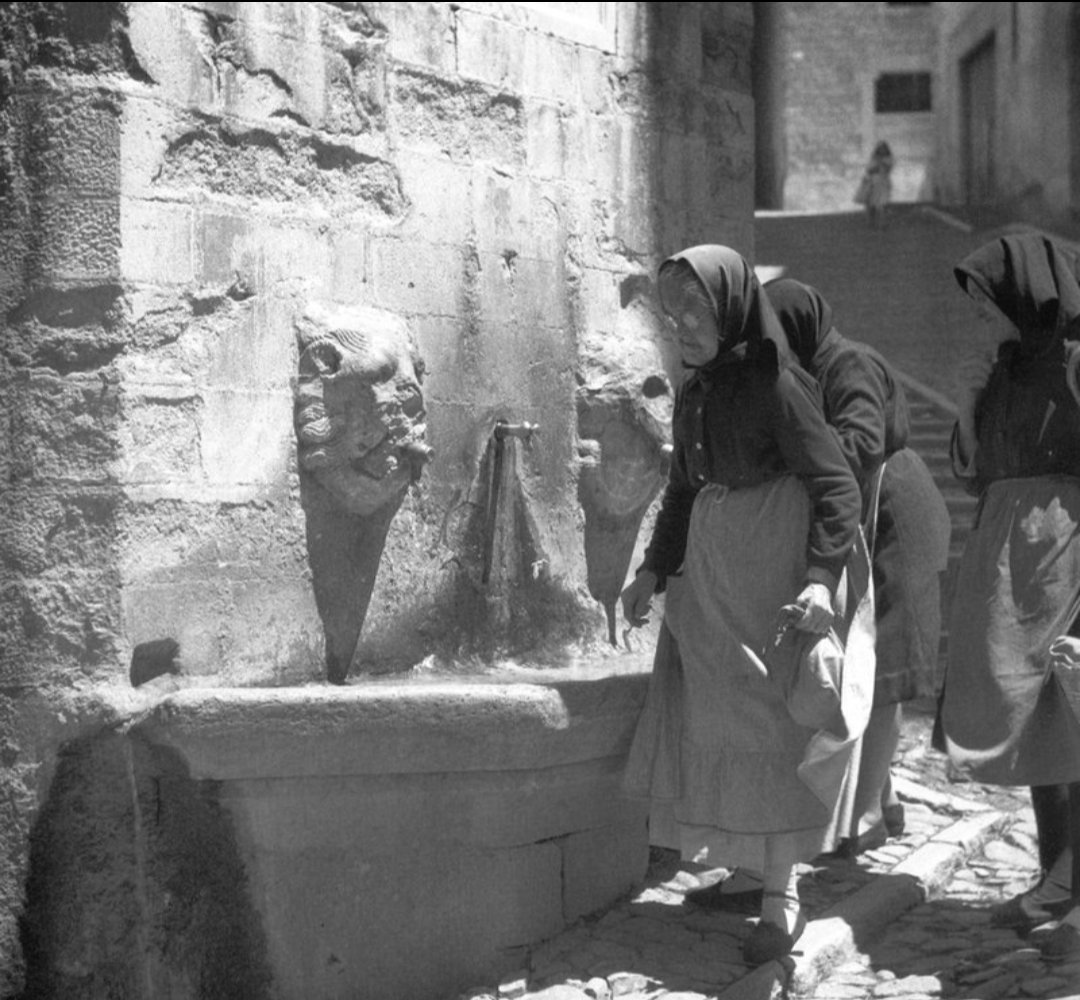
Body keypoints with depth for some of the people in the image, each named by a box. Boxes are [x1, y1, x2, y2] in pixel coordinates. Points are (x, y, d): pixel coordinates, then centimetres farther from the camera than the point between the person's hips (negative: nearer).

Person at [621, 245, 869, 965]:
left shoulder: (776, 383, -12)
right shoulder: (694, 394, 10)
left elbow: (837, 484, -15)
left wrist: (823, 575, -28)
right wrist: (654, 569, 8)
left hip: (774, 565, -7)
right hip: (708, 573, 7)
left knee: (769, 723, -7)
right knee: (717, 725, 7)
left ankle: (783, 897, -2)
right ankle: (752, 868, 18)